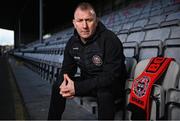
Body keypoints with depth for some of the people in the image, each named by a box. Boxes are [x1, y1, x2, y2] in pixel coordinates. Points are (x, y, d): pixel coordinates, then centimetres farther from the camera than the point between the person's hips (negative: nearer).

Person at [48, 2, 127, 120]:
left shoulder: (110, 40, -25)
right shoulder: (72, 42, -4)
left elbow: (111, 76, -31)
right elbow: (67, 70, 4)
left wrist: (78, 88, -35)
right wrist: (64, 84, -22)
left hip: (112, 84, -6)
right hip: (88, 81, 6)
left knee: (104, 93, -37)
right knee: (57, 86, -6)